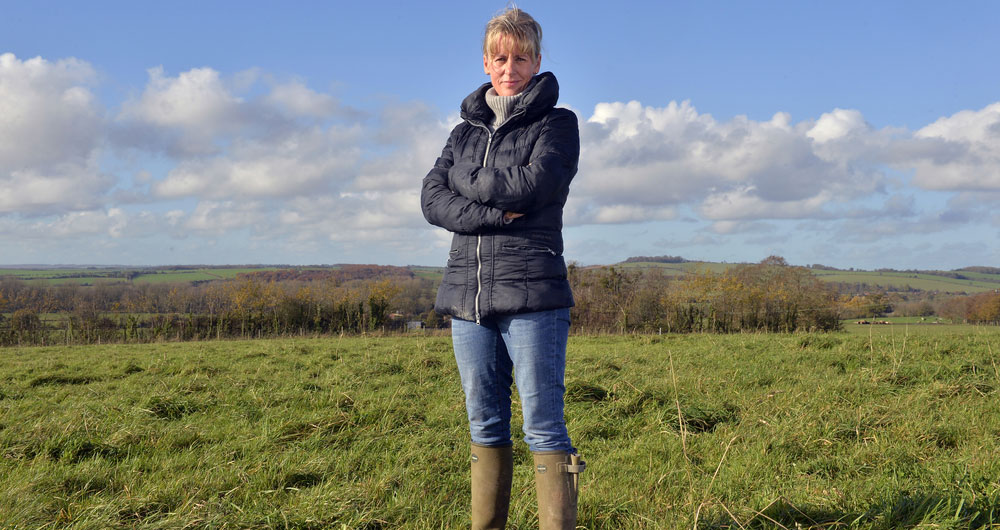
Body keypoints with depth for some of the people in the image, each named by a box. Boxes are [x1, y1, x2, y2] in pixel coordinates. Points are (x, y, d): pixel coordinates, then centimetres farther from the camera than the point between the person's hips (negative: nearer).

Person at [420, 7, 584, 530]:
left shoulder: (557, 124, 4)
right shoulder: (465, 131, 18)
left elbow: (528, 186, -13)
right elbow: (432, 200, 4)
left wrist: (463, 179, 2)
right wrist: (494, 215, -12)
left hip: (532, 295, -5)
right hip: (467, 294, 5)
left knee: (543, 427, -6)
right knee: (485, 426, 10)